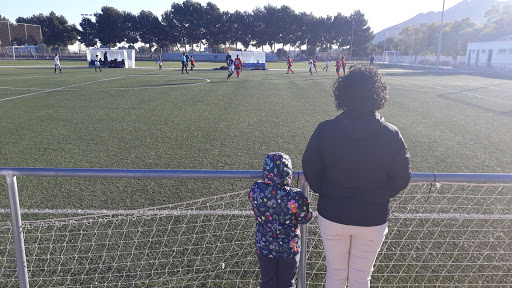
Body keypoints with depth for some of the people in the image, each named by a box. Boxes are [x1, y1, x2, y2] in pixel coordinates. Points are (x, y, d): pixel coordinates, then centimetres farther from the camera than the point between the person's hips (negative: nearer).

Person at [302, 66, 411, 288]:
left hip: (332, 217, 0)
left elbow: (310, 170, -8)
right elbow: (401, 179, -5)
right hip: (373, 220, 0)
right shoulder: (391, 135, -14)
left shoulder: (325, 130, -16)